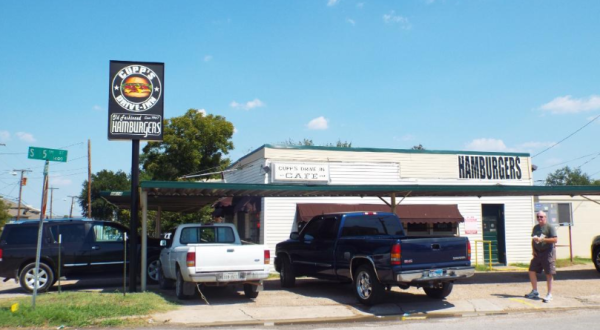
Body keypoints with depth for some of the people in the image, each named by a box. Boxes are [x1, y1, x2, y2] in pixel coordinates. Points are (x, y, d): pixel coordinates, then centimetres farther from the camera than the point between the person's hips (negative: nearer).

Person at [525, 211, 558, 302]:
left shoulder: (550, 227, -7)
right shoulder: (535, 227, 13)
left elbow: (555, 240, -15)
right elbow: (533, 240, 22)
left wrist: (542, 239, -20)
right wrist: (533, 250, 9)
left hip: (548, 253, -7)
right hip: (537, 253, 7)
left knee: (549, 274, -1)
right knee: (532, 271, 5)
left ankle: (549, 294, 6)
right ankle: (535, 292, 17)